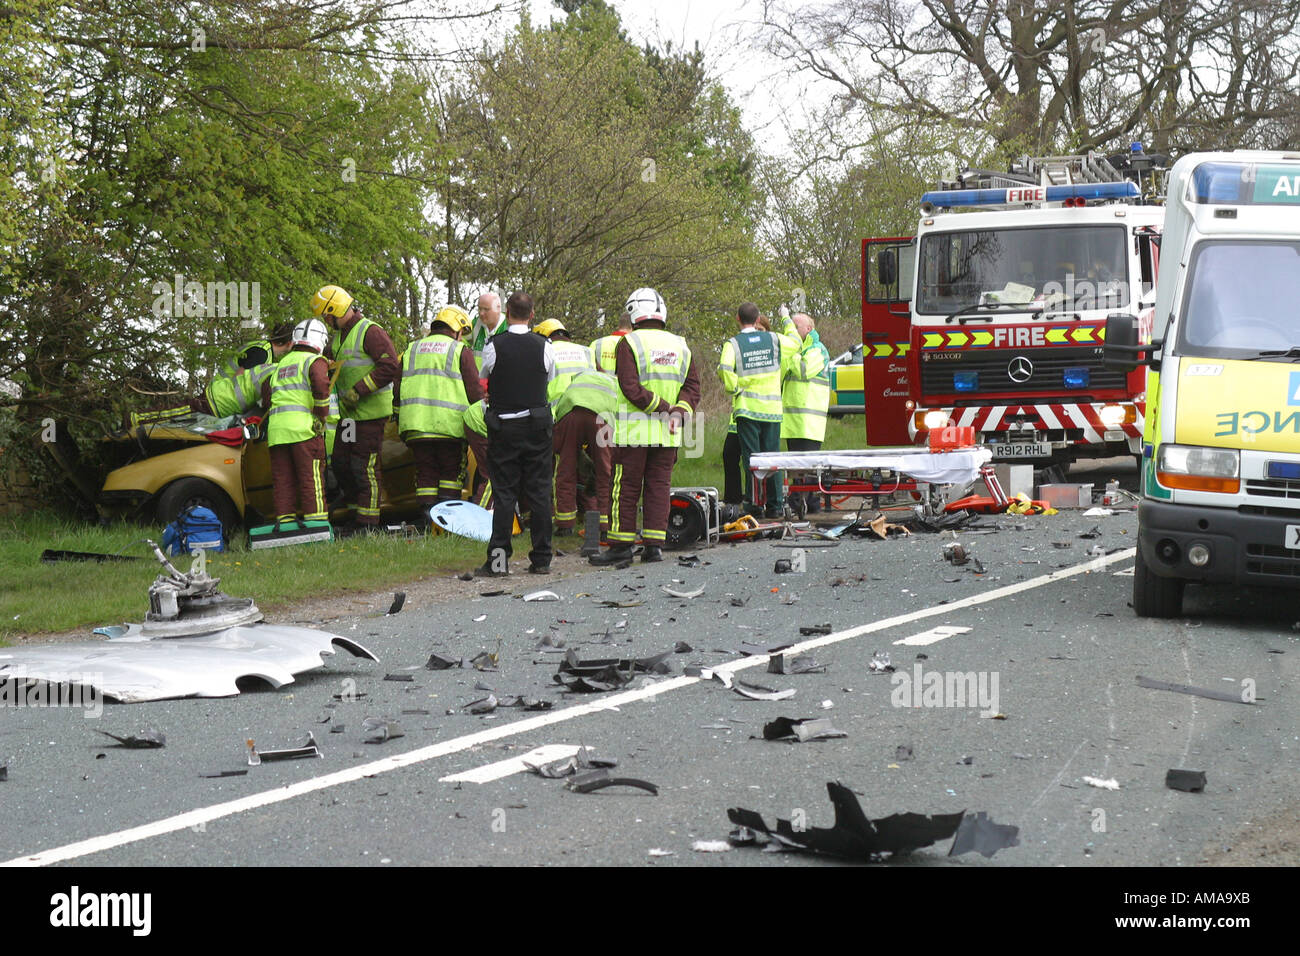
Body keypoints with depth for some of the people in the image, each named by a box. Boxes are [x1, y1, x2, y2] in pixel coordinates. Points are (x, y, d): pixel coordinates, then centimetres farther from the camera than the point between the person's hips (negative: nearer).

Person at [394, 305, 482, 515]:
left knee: (426, 472, 7)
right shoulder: (461, 351, 4)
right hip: (449, 425, -3)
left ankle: (428, 510, 1)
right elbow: (474, 391, 0)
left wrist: (400, 419, 23)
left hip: (415, 426, 4)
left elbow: (397, 389, 18)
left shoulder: (411, 350, 19)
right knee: (451, 471, 5)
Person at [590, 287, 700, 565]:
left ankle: (621, 545, 2)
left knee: (625, 488, 1)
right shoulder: (680, 346, 11)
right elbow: (692, 386, 7)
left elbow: (631, 388, -15)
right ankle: (654, 544, 6)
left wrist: (662, 407, -10)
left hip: (633, 430, -5)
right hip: (667, 434, 5)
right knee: (659, 487, 8)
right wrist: (678, 411, -5)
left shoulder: (629, 343, -6)